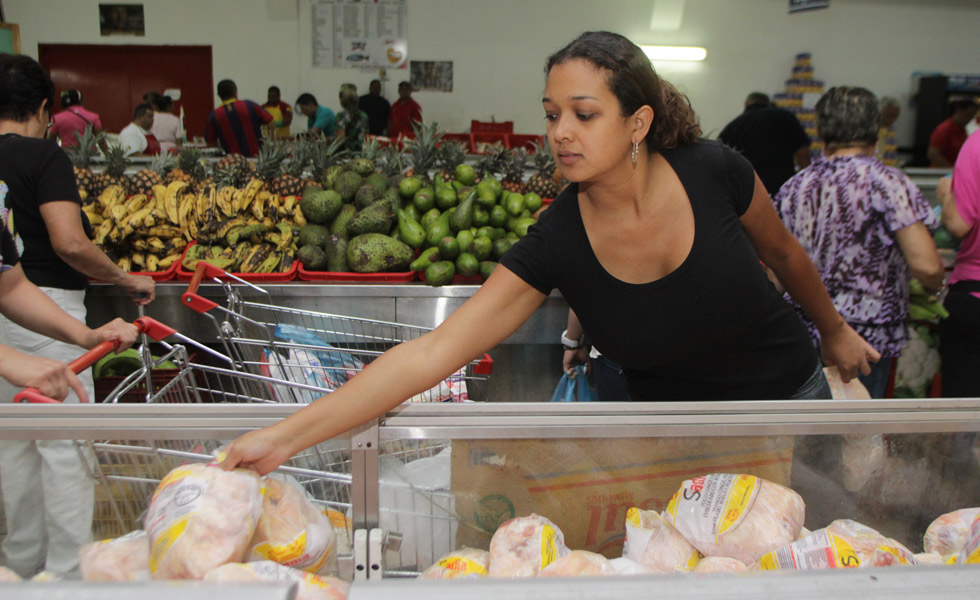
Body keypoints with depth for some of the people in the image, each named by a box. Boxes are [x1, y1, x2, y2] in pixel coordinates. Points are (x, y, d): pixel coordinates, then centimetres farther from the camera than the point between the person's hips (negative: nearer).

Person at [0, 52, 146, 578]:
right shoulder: (42, 155, -12)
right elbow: (70, 244, -22)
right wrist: (128, 280, -9)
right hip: (47, 310, -7)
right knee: (64, 442, 0)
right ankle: (66, 569, 8)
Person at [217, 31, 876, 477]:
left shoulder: (714, 172, -23)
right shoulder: (556, 244, -25)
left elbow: (783, 252, -1)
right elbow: (432, 352, -32)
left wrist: (835, 331, 16)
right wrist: (286, 436, -38)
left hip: (792, 394, 1)